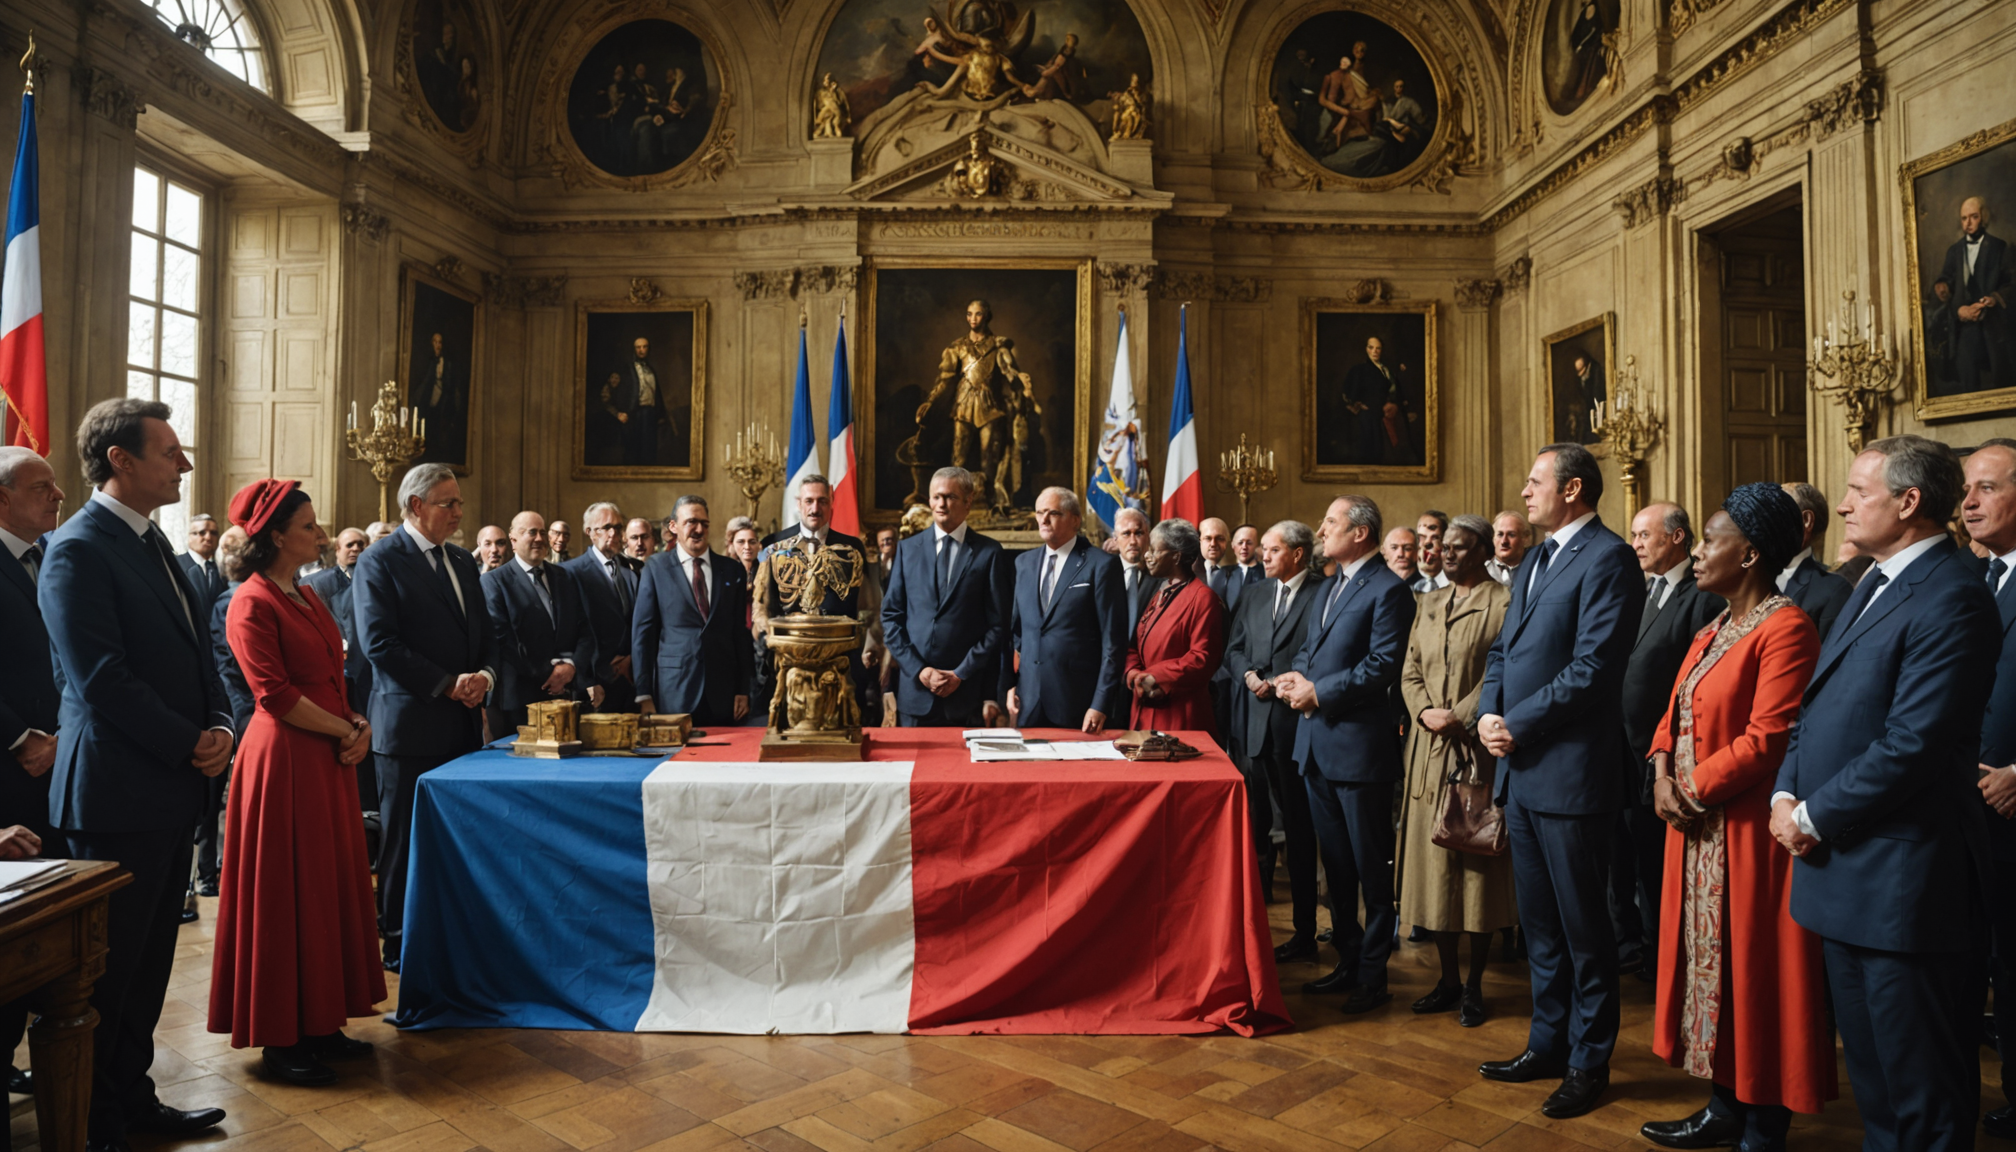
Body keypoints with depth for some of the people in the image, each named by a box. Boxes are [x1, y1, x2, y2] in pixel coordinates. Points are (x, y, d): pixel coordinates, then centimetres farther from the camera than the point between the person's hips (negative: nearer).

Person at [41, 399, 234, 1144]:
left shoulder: (153, 543, 14)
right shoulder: (78, 549, -13)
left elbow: (195, 649, 16)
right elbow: (100, 680, -19)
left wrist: (219, 726, 0)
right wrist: (190, 747, -14)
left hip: (172, 789, 8)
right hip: (119, 794, -8)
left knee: (149, 962, 17)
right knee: (108, 969, 5)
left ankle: (132, 1097, 30)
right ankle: (95, 1121, 19)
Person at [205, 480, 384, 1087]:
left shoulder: (307, 598, 13)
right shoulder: (253, 604, -12)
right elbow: (275, 695, -18)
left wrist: (360, 723, 0)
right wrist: (348, 730, -12)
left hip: (329, 761, 8)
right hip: (284, 761, -8)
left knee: (330, 889, 12)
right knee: (285, 894, 2)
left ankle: (319, 1023, 23)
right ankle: (280, 1037, 15)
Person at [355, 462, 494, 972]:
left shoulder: (464, 562, 15)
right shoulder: (379, 562, -6)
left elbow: (485, 636, 17)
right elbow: (380, 645, -14)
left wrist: (484, 674, -4)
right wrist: (448, 684, -16)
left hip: (463, 723, 6)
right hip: (411, 724, -6)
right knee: (406, 839, 4)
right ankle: (399, 945, 16)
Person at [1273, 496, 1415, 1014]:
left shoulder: (1389, 590, -12)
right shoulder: (1328, 586, 16)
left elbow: (1381, 666, -19)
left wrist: (1319, 691, -18)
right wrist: (1295, 676, -1)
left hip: (1359, 746, -9)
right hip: (1317, 742, 9)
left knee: (1371, 867, 4)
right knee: (1335, 862, 17)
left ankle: (1373, 975, 16)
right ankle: (1347, 961, 30)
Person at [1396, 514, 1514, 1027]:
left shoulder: (1504, 604, -6)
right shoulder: (1429, 603, 15)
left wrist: (1460, 716, -16)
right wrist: (1425, 712, -3)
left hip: (1476, 751, -6)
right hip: (1429, 752, 6)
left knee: (1477, 866, 3)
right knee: (1434, 864, 10)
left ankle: (1474, 986, 15)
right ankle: (1448, 979, 22)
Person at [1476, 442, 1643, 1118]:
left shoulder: (1608, 559, -12)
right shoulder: (1533, 561, 16)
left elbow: (1592, 667, -20)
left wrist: (1518, 725, -16)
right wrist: (1489, 713, -1)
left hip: (1571, 772, -9)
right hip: (1521, 768, 9)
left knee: (1583, 927, 6)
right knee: (1539, 922, 18)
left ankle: (1588, 1062, 20)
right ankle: (1548, 1043, 32)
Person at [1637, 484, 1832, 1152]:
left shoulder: (1785, 630, -15)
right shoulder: (1713, 633, 13)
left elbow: (1765, 739, -22)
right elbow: (1674, 714, 15)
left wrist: (1694, 789, -13)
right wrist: (1663, 771, -3)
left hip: (1748, 834, -9)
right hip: (1697, 830, 9)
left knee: (1754, 970, 2)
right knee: (1711, 961, 15)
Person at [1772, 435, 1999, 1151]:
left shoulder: (1951, 597, -17)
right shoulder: (1875, 585, 14)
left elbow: (1912, 744, -23)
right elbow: (1821, 707, 15)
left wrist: (1815, 819, -15)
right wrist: (1786, 792, 1)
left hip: (1901, 880, -9)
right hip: (1845, 872, 9)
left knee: (1923, 1092, 6)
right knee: (1870, 1069, 22)